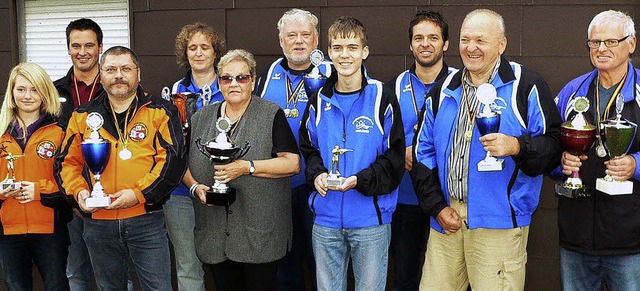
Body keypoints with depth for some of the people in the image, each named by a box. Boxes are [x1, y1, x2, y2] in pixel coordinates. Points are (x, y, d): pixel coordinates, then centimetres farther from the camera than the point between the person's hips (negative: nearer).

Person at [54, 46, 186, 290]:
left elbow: (173, 158, -9)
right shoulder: (82, 116, 10)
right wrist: (79, 191, -6)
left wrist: (139, 194, -16)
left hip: (146, 221, -3)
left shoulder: (160, 112, 0)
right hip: (98, 222, 3)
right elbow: (67, 162, 14)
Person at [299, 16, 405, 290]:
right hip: (326, 219, 3)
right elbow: (308, 148, 13)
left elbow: (394, 158, -7)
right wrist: (317, 174, -7)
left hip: (371, 218, -3)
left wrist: (359, 180, -20)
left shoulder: (382, 98, -6)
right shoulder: (319, 101, 6)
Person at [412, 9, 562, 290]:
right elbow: (423, 152, 12)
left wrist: (517, 146, -23)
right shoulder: (442, 91, 12)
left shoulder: (527, 87, -1)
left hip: (499, 222, -4)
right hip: (446, 217, 4)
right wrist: (436, 206, 3)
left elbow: (554, 144, -3)